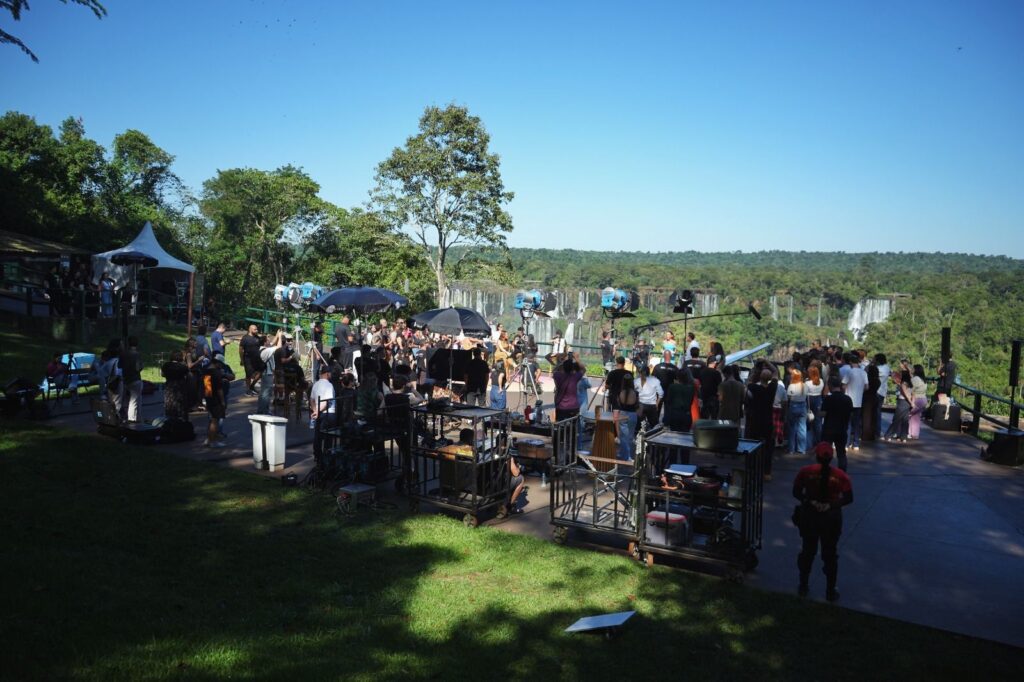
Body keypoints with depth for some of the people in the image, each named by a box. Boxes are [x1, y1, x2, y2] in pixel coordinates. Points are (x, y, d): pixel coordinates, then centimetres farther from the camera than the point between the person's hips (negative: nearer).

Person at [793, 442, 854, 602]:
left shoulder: (805, 472, -10)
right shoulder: (840, 475, -10)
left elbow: (796, 493, -8)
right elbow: (848, 498, -10)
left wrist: (809, 501, -5)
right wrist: (832, 505, -8)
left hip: (809, 515, 1)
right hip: (831, 517, -1)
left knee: (807, 551, 16)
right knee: (830, 554, 13)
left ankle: (803, 586, 25)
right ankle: (830, 591, 21)